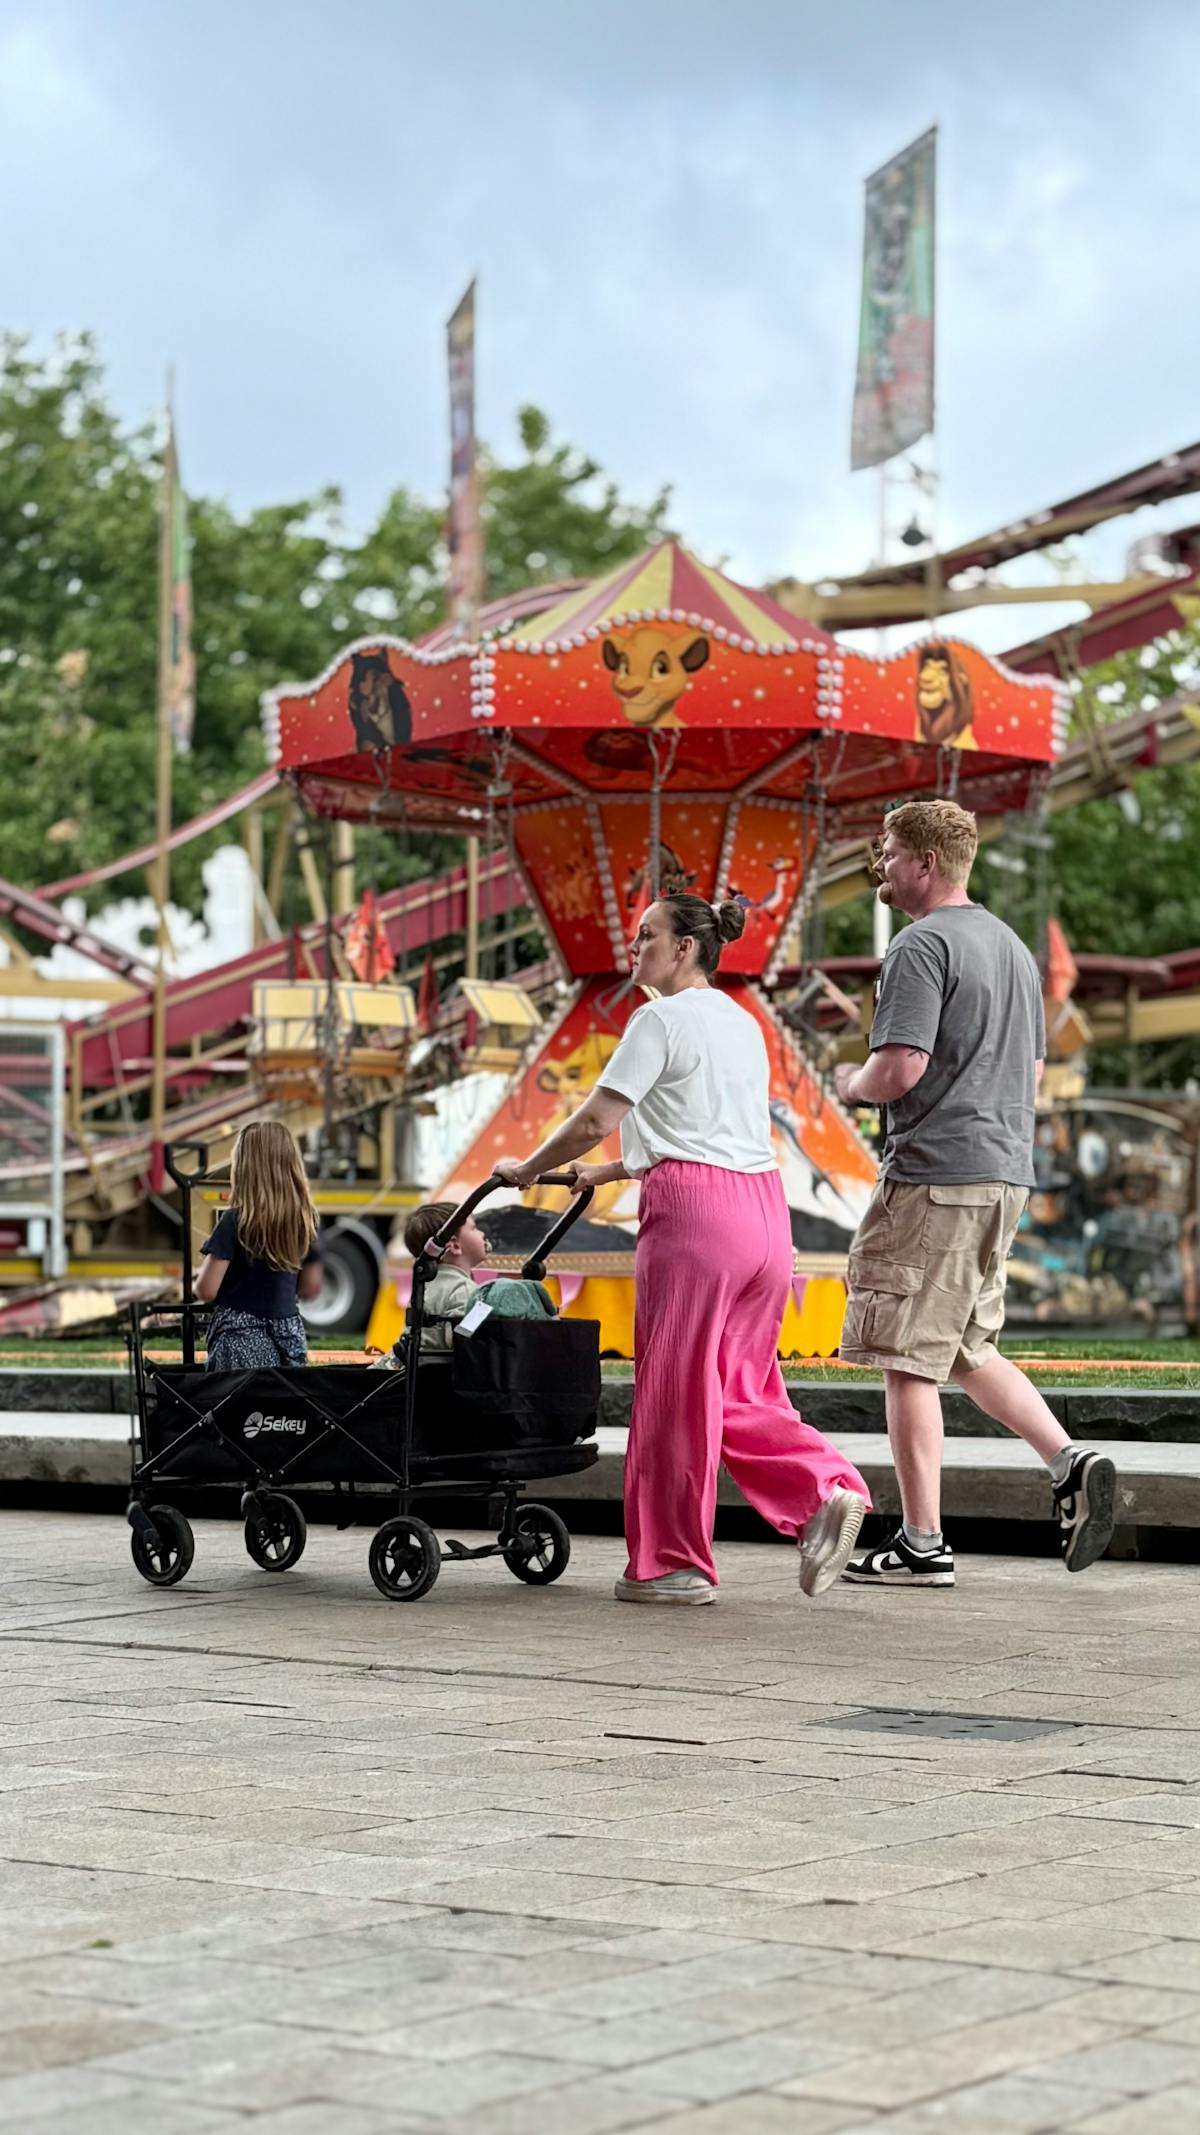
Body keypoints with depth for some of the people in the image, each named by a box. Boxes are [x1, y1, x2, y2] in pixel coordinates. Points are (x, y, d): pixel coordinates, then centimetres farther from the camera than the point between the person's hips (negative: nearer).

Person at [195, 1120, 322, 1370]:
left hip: (241, 1343, -5)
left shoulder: (236, 1221, -12)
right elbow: (311, 1287, 12)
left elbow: (206, 1291, -11)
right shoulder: (303, 1220, 3)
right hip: (289, 1338, 5)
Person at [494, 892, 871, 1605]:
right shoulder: (743, 1023, 21)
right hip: (765, 1208, 8)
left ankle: (673, 1564, 7)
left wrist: (528, 1169, 7)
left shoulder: (662, 1018, -4)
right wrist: (611, 1173, 32)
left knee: (676, 1390, 1)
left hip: (694, 1212, -8)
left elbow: (596, 1122, -8)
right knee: (741, 1391, 14)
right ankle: (826, 1492, -7)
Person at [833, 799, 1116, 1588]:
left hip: (934, 1175, -9)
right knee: (970, 1349, 18)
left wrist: (851, 1083, 0)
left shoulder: (922, 946, -12)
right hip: (1006, 1173, 9)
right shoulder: (1013, 946, 17)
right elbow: (1034, 1073, 23)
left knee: (910, 1362, -2)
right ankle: (1070, 1460, 2)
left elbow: (899, 1071, -20)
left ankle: (923, 1543, 0)